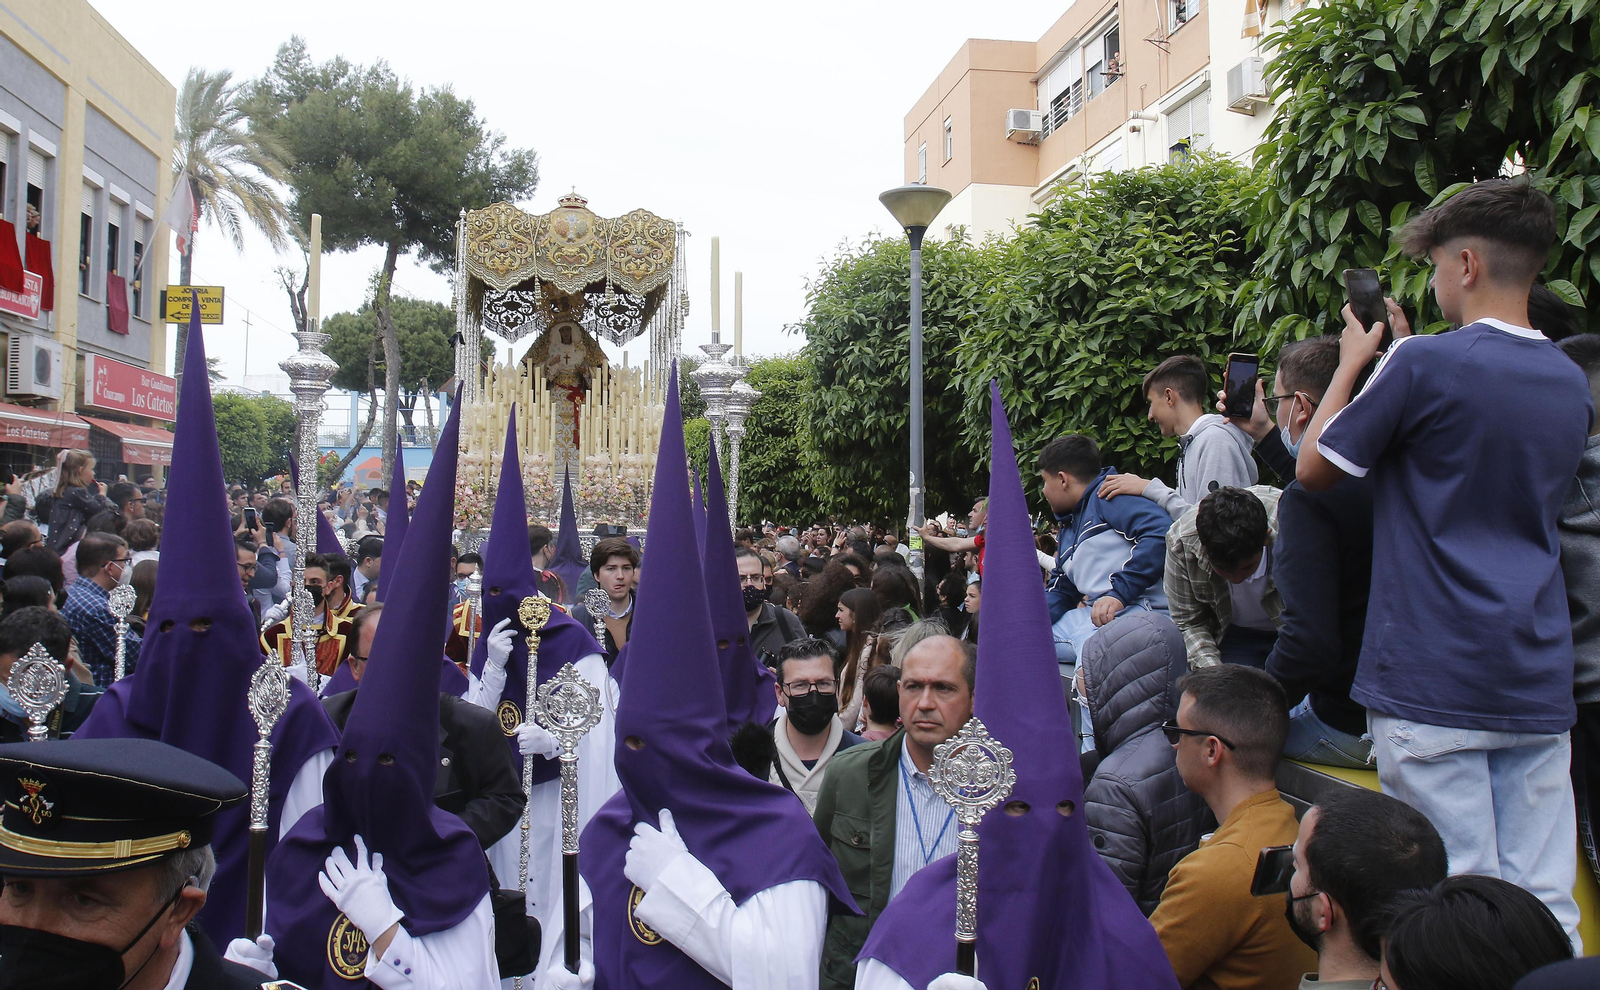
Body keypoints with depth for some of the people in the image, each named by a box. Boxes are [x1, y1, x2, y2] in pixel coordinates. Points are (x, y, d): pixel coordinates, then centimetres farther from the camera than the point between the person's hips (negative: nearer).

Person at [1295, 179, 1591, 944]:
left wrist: (1353, 363, 12)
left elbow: (1314, 470, 0)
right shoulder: (1572, 384, 12)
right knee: (1543, 911, 8)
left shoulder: (1426, 363, -10)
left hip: (1433, 680, -6)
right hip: (1539, 682, 7)